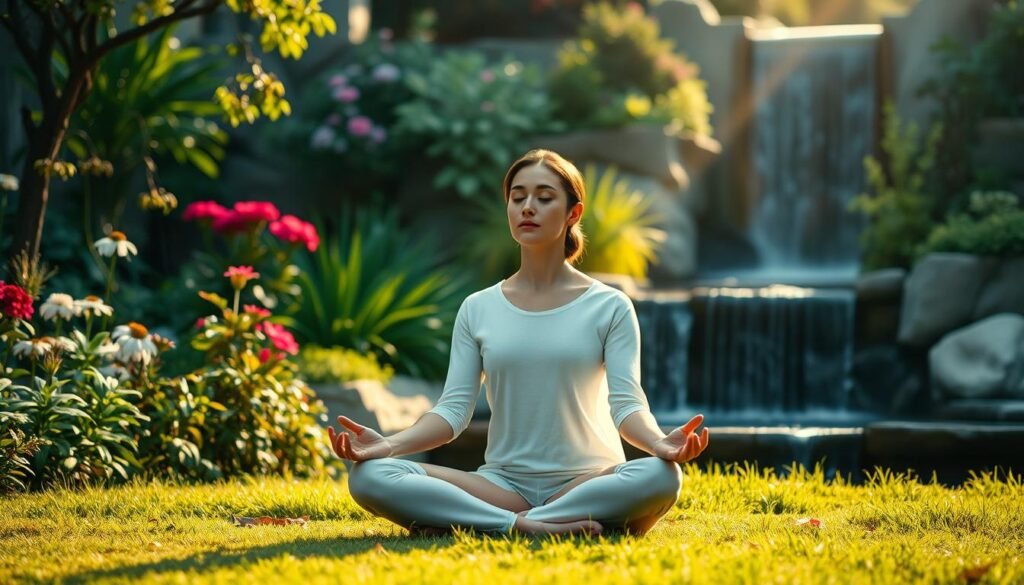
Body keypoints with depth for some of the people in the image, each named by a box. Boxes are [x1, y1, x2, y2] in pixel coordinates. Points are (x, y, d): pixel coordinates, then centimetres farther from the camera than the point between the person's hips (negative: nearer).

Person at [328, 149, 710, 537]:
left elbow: (627, 403, -6)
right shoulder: (477, 310, 10)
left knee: (660, 476, -37)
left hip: (587, 481, -1)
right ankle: (524, 526, -33)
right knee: (370, 476, -23)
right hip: (502, 482, 1)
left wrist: (660, 443, -29)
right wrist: (390, 444, -16)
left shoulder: (609, 308, 3)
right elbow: (454, 407, 3)